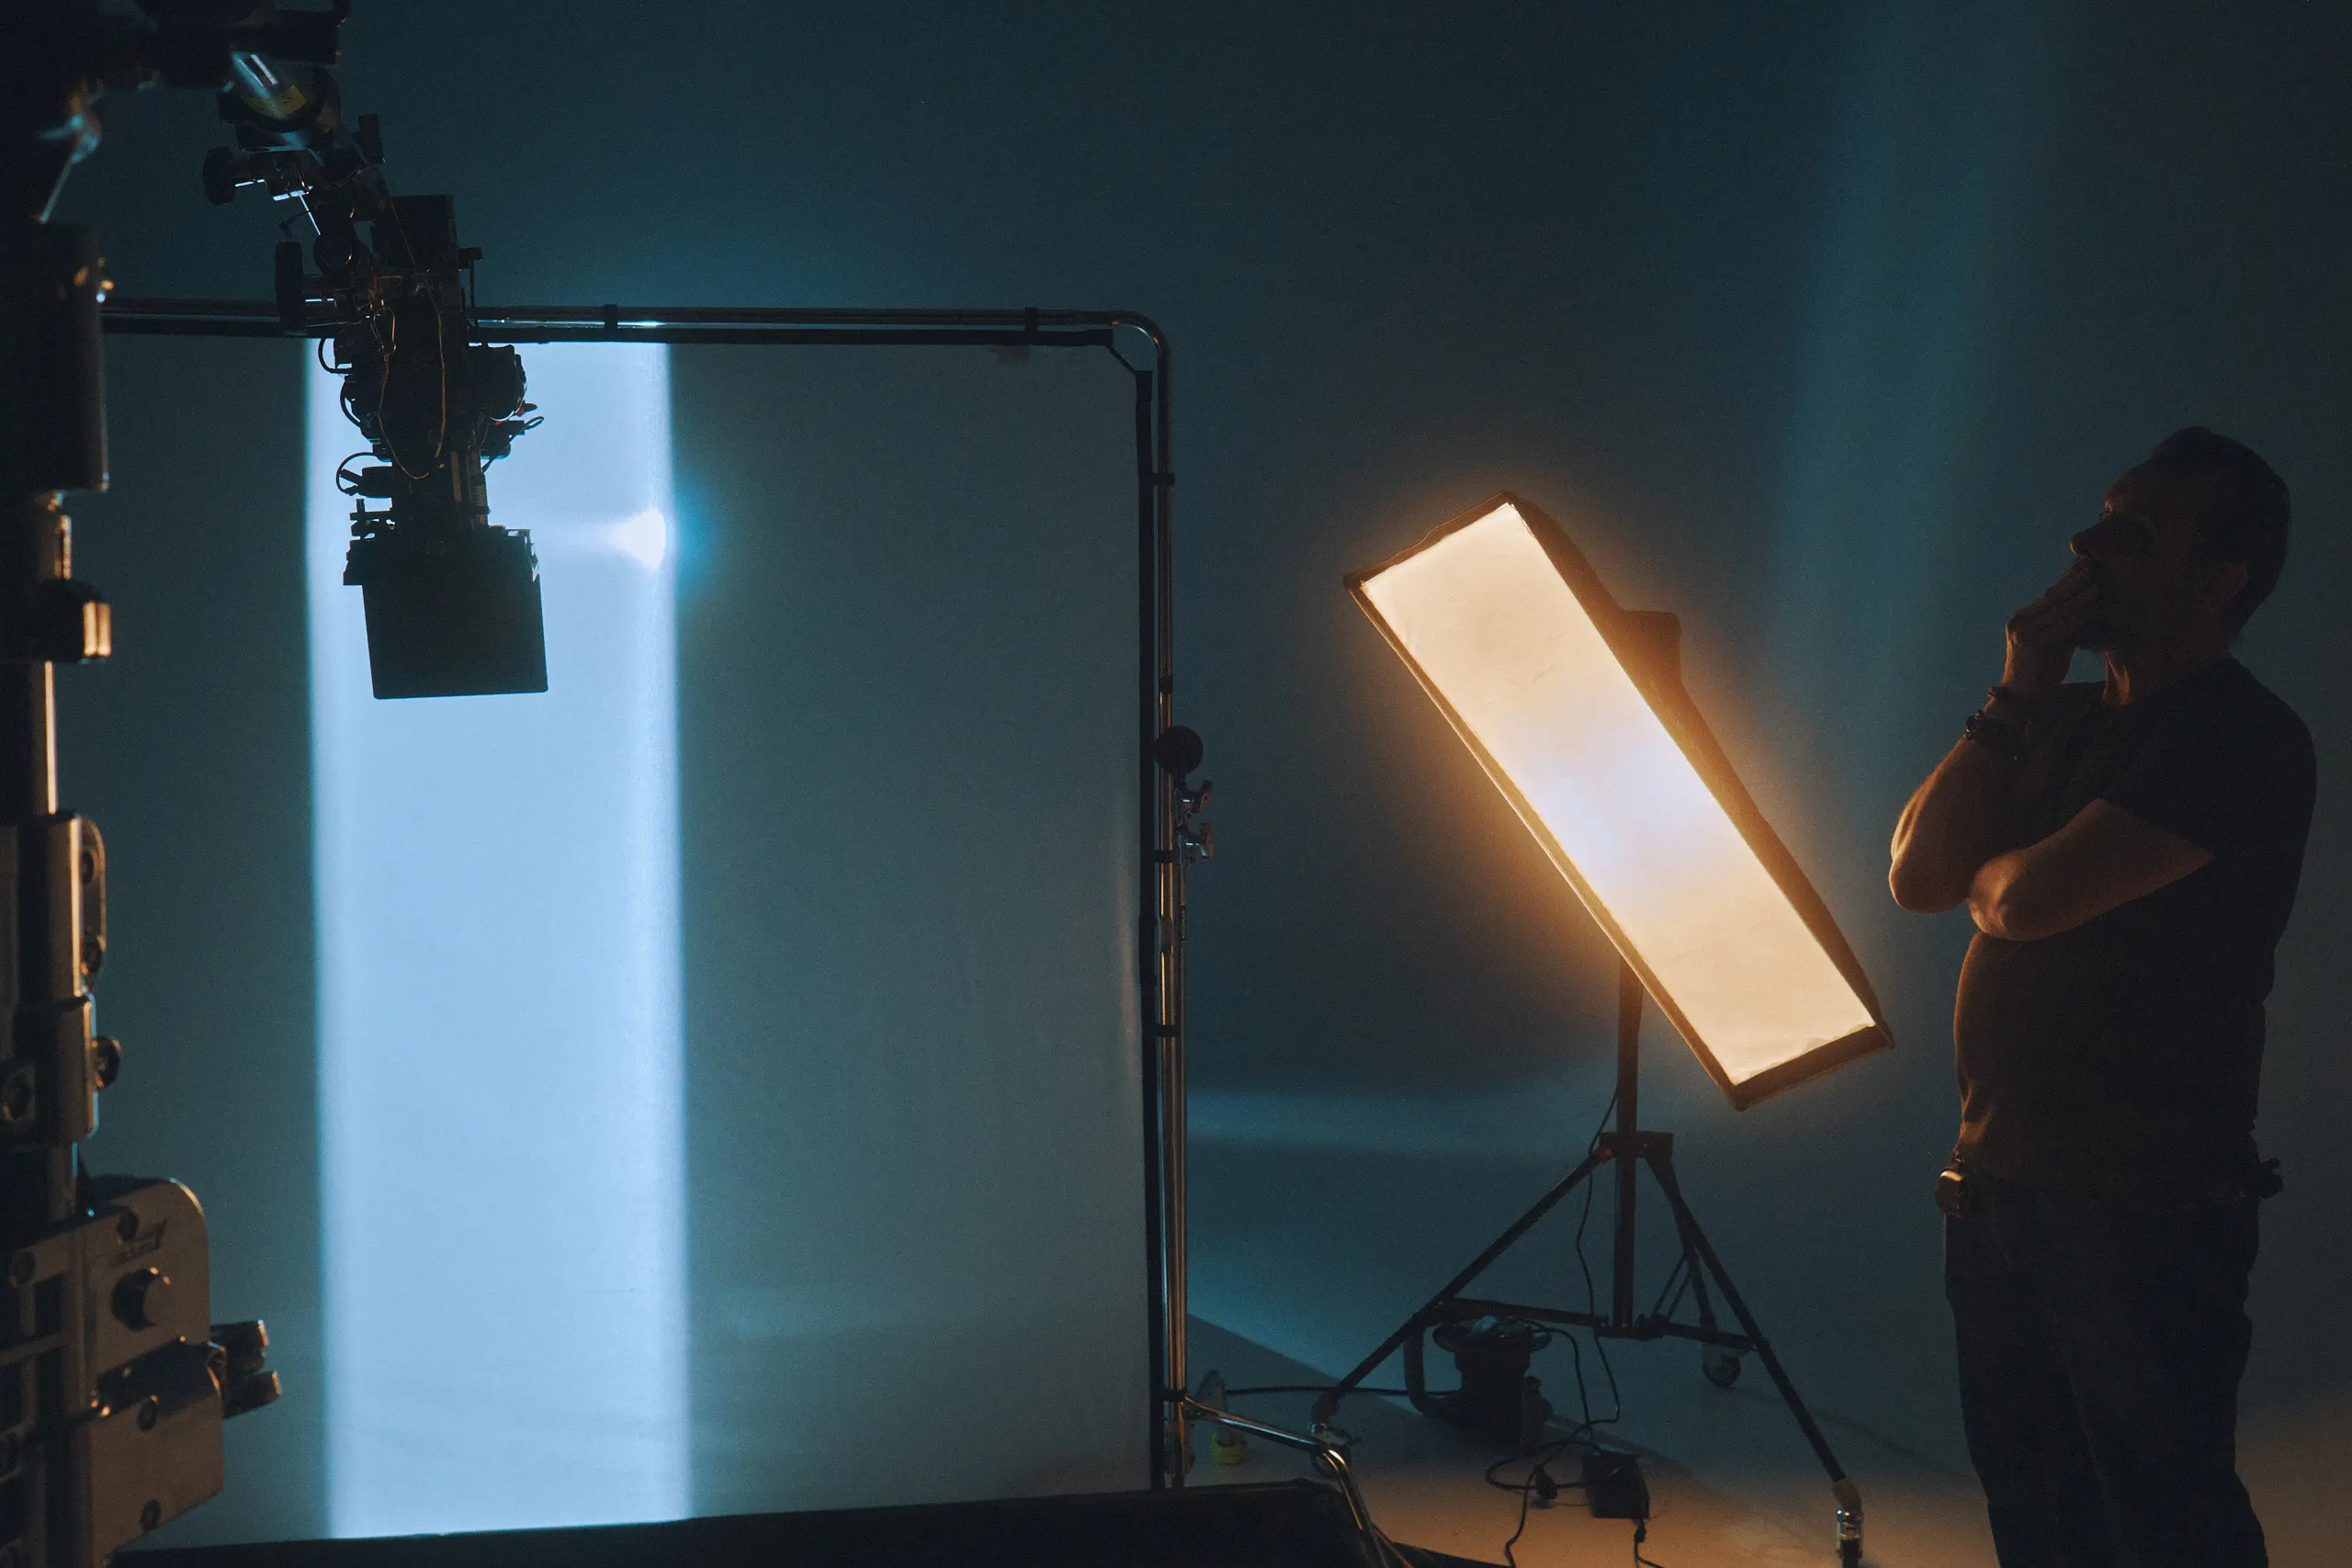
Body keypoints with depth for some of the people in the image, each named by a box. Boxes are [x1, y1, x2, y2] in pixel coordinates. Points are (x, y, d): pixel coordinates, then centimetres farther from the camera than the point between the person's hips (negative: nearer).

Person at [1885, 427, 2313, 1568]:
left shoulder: (2243, 740, -13)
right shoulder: (2066, 721, 15)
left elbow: (2029, 900, -21)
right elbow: (1916, 875, 5)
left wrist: (1983, 866, 3)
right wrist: (2015, 698, -1)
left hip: (2142, 1206, -9)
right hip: (1999, 1180, 9)